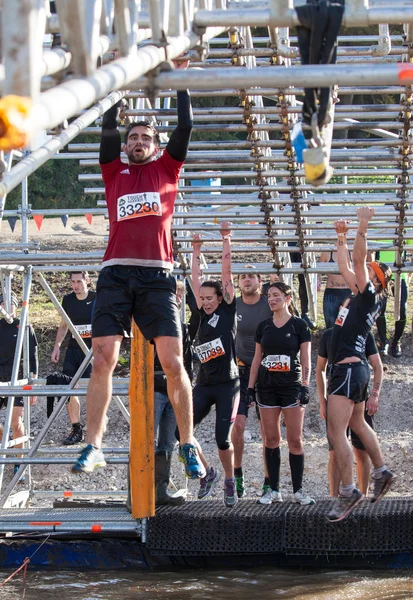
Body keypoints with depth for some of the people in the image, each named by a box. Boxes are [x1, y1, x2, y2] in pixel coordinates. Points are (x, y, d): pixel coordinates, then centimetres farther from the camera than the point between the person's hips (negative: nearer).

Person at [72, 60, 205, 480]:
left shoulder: (167, 169, 18)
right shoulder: (114, 172, 19)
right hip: (116, 273, 1)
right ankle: (93, 446, -7)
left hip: (156, 275, -1)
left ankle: (188, 444, 2)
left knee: (173, 362, -7)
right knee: (102, 360, -8)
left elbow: (185, 126, 13)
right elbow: (107, 128, 12)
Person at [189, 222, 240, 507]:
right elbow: (196, 279, 15)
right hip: (204, 384, 5)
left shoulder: (228, 310, 0)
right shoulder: (204, 313, 11)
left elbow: (227, 272, -3)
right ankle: (207, 472, 13)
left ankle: (230, 483, 14)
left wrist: (226, 238, -3)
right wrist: (197, 249, 18)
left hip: (227, 384, -5)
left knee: (223, 438, -6)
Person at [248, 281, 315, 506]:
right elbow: (257, 359, 13)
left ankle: (298, 490, 0)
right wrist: (250, 387, 8)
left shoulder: (299, 325, 0)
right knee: (271, 439, 3)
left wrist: (305, 386, -10)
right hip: (267, 386, 4)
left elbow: (305, 359, -2)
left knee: (295, 440, -4)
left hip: (291, 386, -3)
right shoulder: (263, 327, 10)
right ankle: (273, 490, 8)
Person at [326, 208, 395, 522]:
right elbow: (345, 266, 24)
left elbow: (359, 261, -20)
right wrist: (342, 237, 24)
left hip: (349, 369, -10)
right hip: (353, 368, 10)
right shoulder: (359, 295, 13)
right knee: (358, 425, 22)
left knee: (336, 432, -12)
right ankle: (382, 472, 31)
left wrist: (362, 228, -24)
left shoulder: (369, 297, -10)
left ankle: (348, 492, -11)